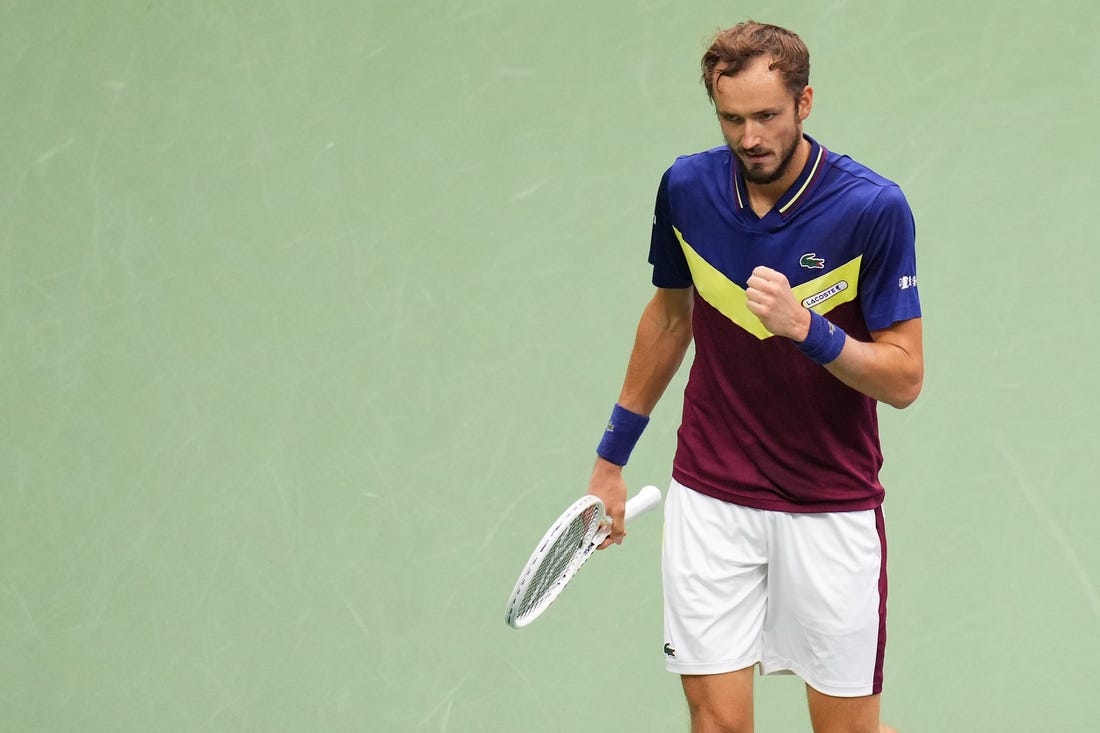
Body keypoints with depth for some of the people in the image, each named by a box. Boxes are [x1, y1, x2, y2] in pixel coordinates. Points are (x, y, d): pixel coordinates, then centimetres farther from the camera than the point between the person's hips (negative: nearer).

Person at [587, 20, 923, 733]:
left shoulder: (873, 207, -16)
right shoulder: (686, 188, -4)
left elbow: (904, 378, -13)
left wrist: (806, 328, -30)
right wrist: (613, 455, 19)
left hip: (832, 507, -2)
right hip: (710, 499, 2)